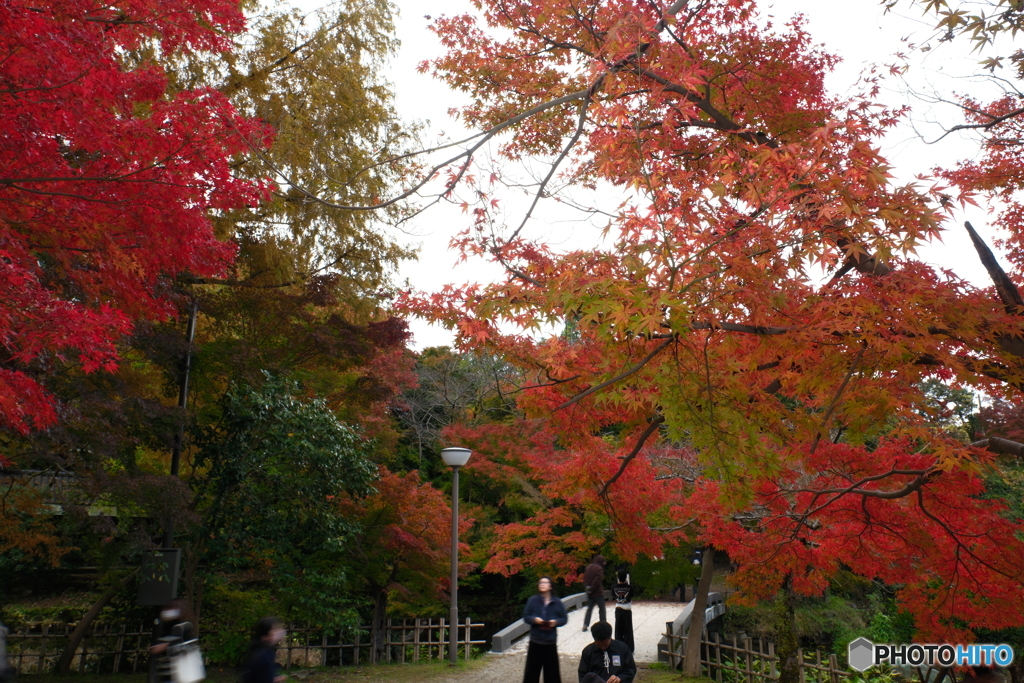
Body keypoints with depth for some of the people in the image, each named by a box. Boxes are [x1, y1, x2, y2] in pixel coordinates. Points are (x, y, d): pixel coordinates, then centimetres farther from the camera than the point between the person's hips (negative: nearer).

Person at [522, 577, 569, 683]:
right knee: (532, 668, 4)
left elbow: (564, 618, 4)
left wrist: (556, 622, -15)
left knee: (551, 669, 5)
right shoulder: (533, 600, -2)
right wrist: (534, 619, -18)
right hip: (535, 641, 0)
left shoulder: (557, 602, 0)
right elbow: (526, 616, 0)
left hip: (551, 642, 0)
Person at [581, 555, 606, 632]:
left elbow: (585, 577, 8)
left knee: (589, 608, 12)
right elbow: (597, 580, -21)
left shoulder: (589, 567, 9)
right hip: (598, 592, -7)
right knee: (602, 608, 7)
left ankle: (585, 625, 5)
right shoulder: (599, 568, -15)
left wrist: (586, 587, 4)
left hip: (590, 592, 7)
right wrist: (592, 589, -14)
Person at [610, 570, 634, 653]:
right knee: (628, 629, 8)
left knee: (618, 629, 12)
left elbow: (613, 596, 3)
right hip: (627, 609, -2)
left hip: (618, 609, 2)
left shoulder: (614, 587, -9)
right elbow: (631, 597, -3)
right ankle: (629, 648, 11)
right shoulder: (629, 587, -16)